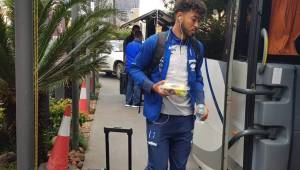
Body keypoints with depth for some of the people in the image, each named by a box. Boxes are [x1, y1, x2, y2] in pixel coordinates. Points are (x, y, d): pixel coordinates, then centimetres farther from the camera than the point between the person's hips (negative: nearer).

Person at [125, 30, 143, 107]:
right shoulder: (140, 46, -11)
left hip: (129, 67, 7)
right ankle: (135, 103, -1)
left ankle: (128, 102, 15)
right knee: (137, 85, -2)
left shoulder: (128, 45, 10)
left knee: (129, 84, 13)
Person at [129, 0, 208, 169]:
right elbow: (135, 68, -1)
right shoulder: (155, 42, -9)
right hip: (159, 118, -5)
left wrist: (201, 103, -2)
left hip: (186, 119, 5)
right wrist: (153, 87, -18)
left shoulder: (197, 47, 6)